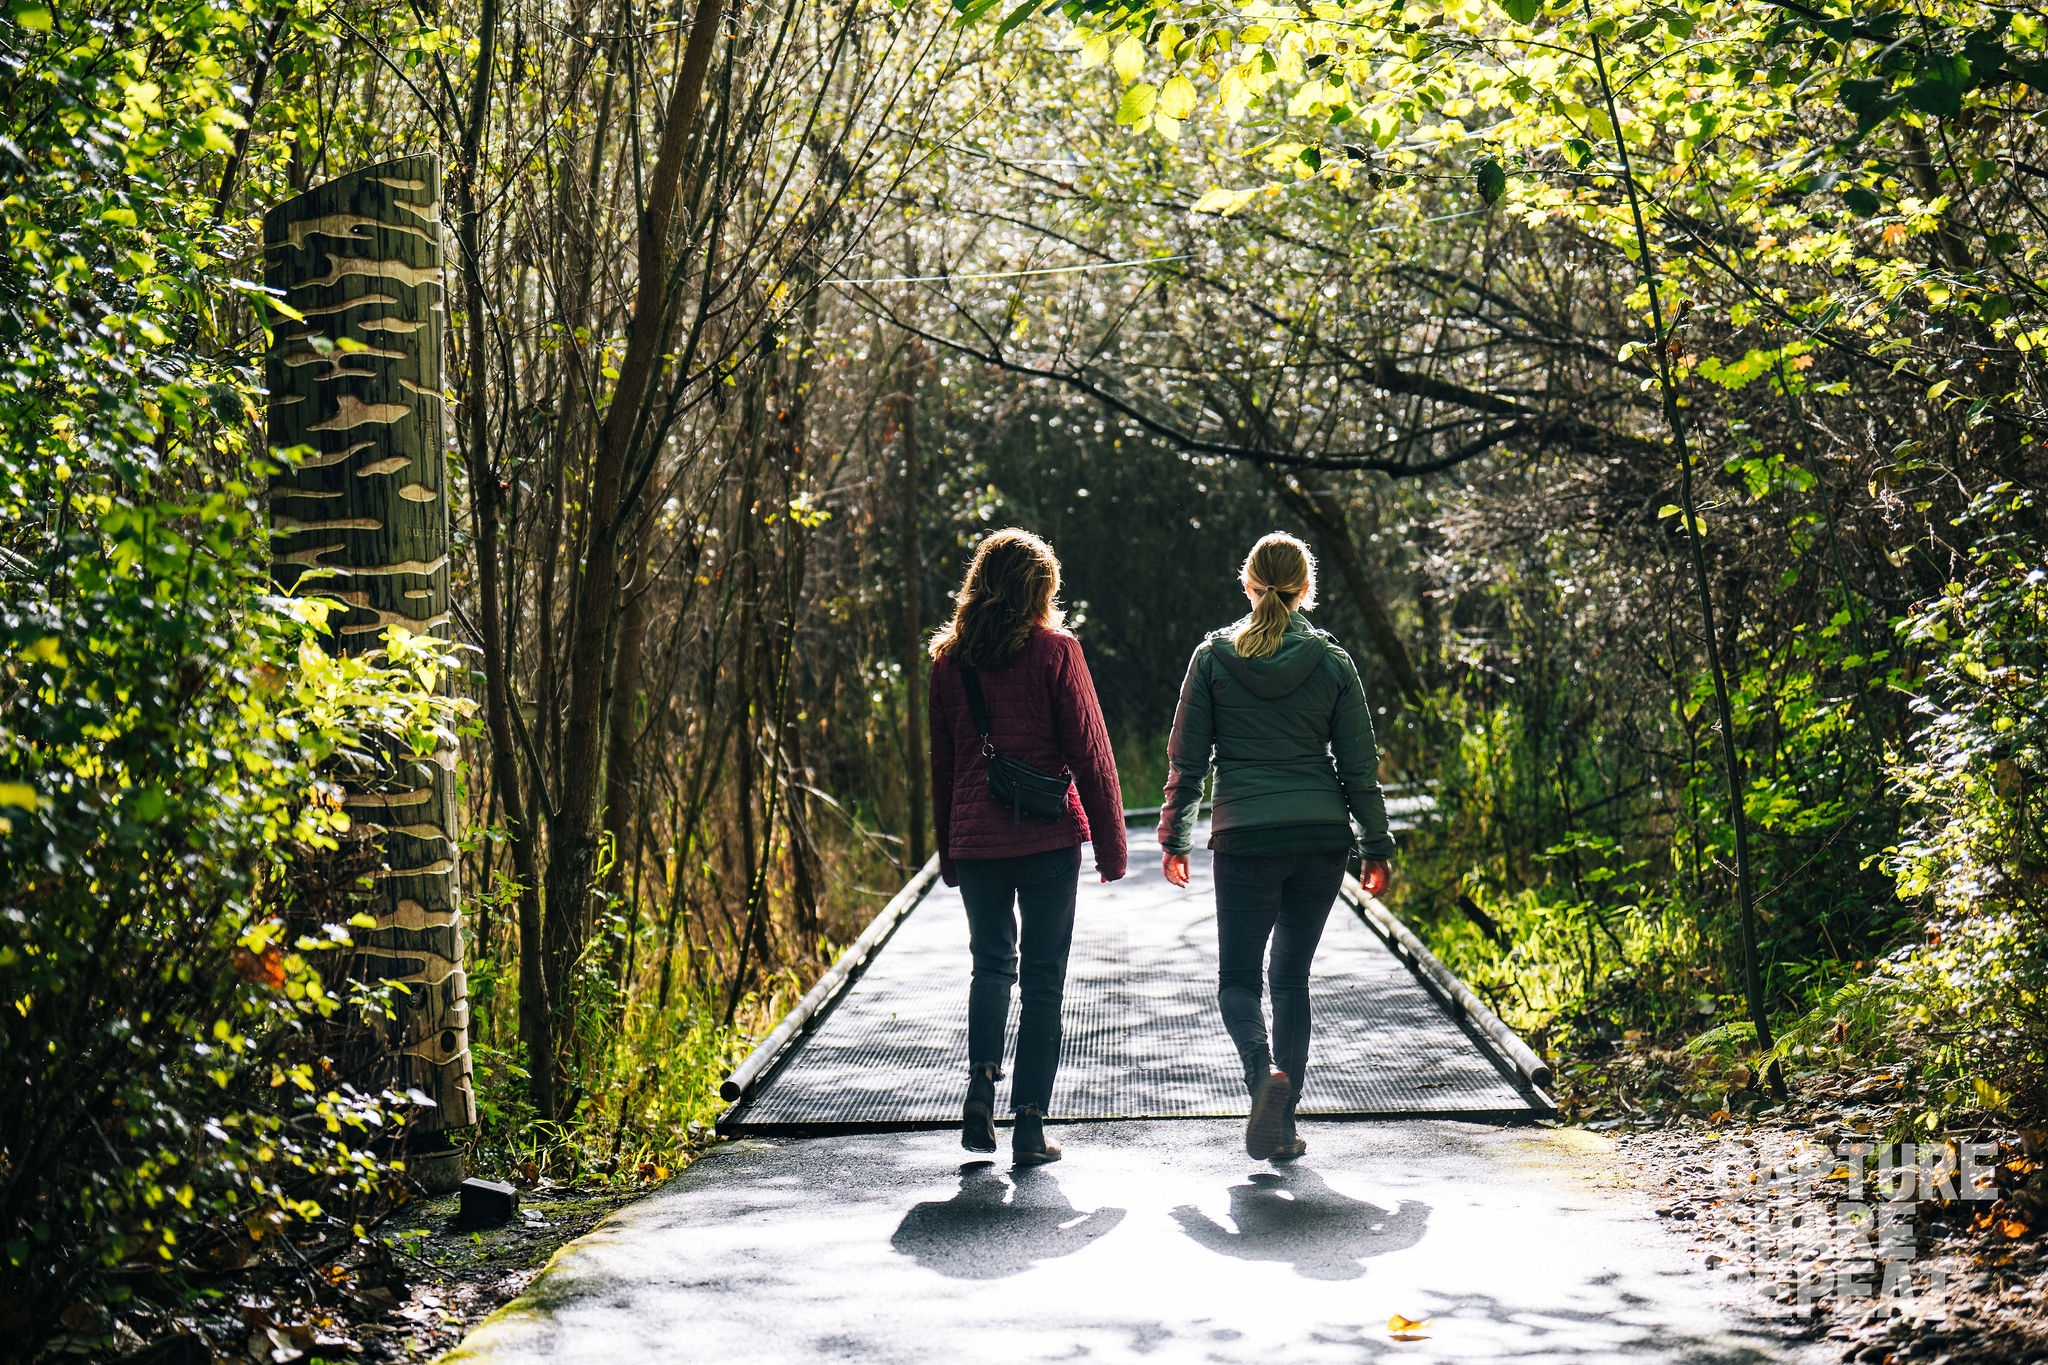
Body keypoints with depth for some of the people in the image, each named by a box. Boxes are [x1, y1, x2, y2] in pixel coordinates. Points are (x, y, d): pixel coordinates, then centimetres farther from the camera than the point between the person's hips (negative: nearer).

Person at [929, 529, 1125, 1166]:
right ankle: (1030, 1127, 4)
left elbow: (941, 763, 11)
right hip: (1048, 837, -3)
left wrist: (948, 852, 19)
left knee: (992, 965, 20)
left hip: (974, 840, 3)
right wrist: (1111, 843, 2)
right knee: (1043, 978, 4)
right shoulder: (1055, 653, -5)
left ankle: (980, 1088, 1)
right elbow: (1090, 753, -5)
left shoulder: (949, 660, 5)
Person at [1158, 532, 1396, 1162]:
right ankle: (1282, 1124, 11)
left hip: (1245, 839, -2)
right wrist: (1375, 846, 11)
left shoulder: (1213, 657, 0)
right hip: (1322, 838, 2)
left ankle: (1265, 1069, -23)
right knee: (1292, 976, 13)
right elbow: (1359, 763, 4)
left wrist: (1175, 838, 11)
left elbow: (1187, 759, 2)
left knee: (1239, 979, 8)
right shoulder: (1331, 661, 2)